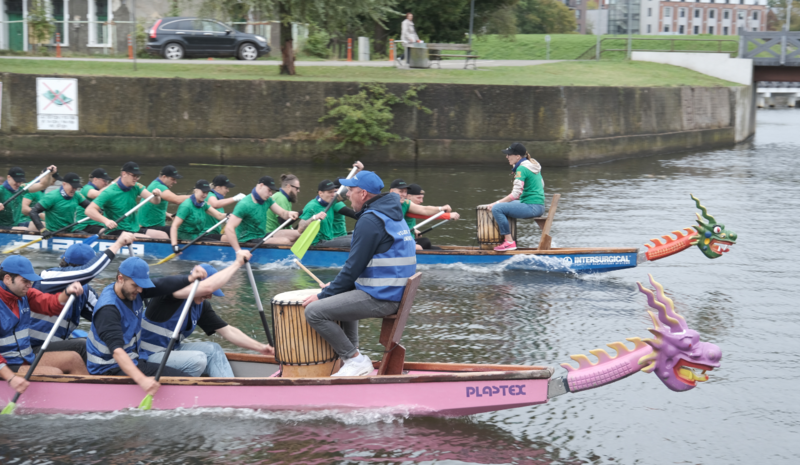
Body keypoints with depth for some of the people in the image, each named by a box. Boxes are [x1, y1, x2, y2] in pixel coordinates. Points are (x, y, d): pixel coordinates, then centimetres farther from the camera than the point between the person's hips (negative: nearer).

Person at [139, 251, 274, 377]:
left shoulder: (201, 305, 4)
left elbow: (228, 331, 8)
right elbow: (207, 287, -36)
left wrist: (260, 348, 1)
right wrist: (237, 263, -27)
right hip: (149, 356, -8)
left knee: (213, 350, -5)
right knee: (197, 359, -25)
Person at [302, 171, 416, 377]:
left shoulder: (370, 220, -14)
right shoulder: (391, 215, 17)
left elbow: (354, 267, -16)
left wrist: (323, 295, -8)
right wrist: (336, 285, 20)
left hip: (380, 298, -11)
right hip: (397, 295, 11)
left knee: (314, 311, -13)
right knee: (343, 297, 36)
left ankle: (356, 360, -6)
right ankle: (351, 352, 29)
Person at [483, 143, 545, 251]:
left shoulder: (522, 169, -14)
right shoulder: (533, 165, 14)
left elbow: (516, 194, -19)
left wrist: (497, 203, -12)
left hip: (532, 207, -11)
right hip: (539, 205, 11)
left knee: (496, 208, -20)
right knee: (503, 205, 25)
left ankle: (509, 242, -18)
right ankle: (508, 238, 20)